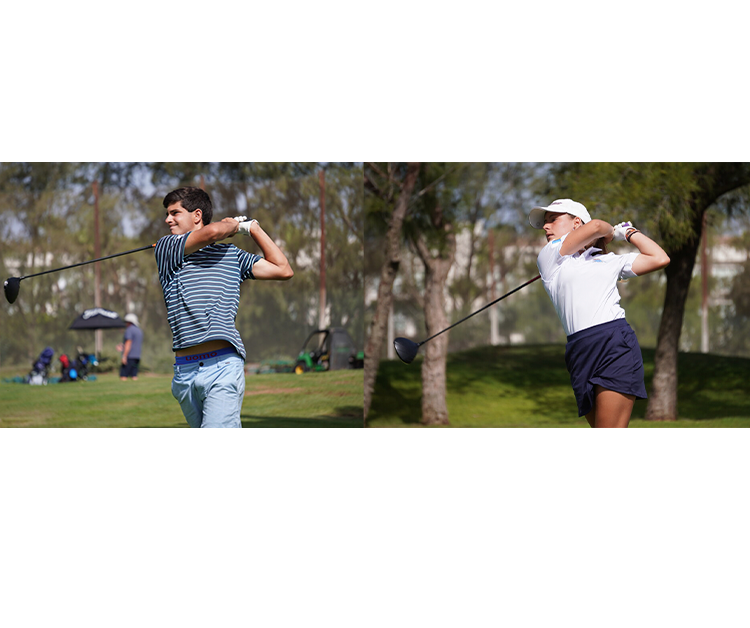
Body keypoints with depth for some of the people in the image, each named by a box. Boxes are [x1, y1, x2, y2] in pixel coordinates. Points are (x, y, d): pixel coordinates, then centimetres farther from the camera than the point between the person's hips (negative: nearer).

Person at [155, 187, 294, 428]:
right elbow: (211, 232, -7)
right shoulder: (165, 248, 10)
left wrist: (253, 228, 16)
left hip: (223, 366, -2)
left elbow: (284, 270, 13)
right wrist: (234, 225, 15)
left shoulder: (232, 255, 16)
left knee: (217, 424, -18)